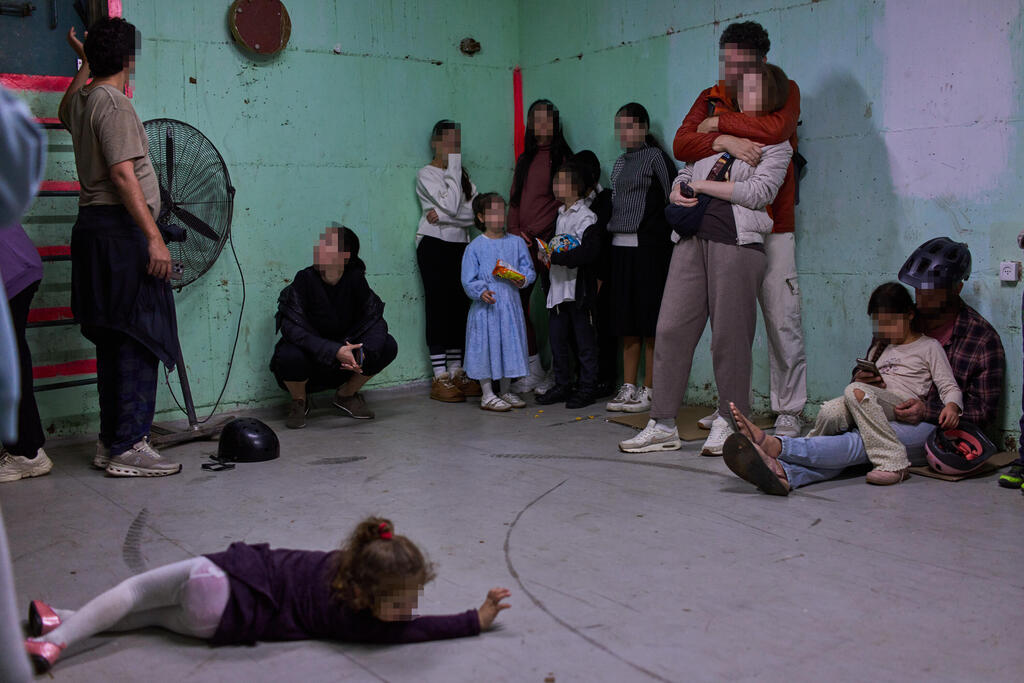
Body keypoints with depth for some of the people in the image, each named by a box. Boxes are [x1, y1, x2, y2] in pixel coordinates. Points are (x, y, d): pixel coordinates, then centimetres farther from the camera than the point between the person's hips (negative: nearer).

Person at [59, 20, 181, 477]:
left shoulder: (81, 100, 16)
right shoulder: (114, 104, -12)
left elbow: (65, 111, 43)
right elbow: (123, 175, -20)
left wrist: (86, 60, 48)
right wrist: (154, 237, -23)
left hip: (95, 228, 10)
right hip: (121, 230, -10)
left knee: (114, 340, 12)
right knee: (137, 340, -10)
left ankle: (110, 441, 17)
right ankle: (127, 448, -9)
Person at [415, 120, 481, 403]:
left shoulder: (463, 175, 16)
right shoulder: (426, 174, -2)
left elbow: (475, 213, 1)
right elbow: (452, 205, -18)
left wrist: (443, 216, -14)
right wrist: (453, 166, -11)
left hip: (460, 245, 6)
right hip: (434, 245, -6)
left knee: (460, 307, 4)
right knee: (438, 307, -7)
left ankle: (456, 373, 9)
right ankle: (440, 378, -5)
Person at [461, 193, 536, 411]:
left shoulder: (516, 243, 8)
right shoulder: (475, 247, -3)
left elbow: (528, 269, 9)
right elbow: (468, 279, -6)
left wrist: (523, 280, -12)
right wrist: (481, 292, -22)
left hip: (510, 306, 4)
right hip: (486, 307, -4)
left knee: (509, 345, 10)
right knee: (486, 347, 0)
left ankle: (505, 391, 25)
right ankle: (487, 395, 11)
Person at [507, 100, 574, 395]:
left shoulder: (561, 157, 1)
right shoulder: (525, 160, 20)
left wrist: (552, 237, -13)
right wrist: (514, 229, 5)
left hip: (550, 240, -6)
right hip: (523, 242, 6)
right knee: (517, 302, 3)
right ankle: (533, 371, 14)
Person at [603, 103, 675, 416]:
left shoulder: (656, 157, -3)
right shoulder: (620, 163, 18)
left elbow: (673, 200, -7)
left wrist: (671, 238, -11)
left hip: (649, 246, -7)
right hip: (620, 246, 7)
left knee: (650, 321, -4)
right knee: (626, 322, 8)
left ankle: (650, 390, 2)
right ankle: (628, 388, 14)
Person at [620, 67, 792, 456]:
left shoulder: (776, 144, 8)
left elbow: (759, 191, -7)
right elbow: (685, 172, 28)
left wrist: (702, 185, -4)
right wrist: (678, 192, 4)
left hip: (737, 241, -5)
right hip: (693, 237, 5)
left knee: (730, 334, -4)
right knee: (672, 326, -2)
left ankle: (729, 424, 9)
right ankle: (663, 425, 3)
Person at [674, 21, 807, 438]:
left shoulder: (785, 91, 3)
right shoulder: (710, 98, 13)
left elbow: (774, 130, -20)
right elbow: (681, 144, -4)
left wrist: (720, 122, -9)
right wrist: (724, 141, -21)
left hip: (771, 229, -3)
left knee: (782, 322, -4)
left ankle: (789, 412, 6)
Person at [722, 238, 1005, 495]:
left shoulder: (983, 338, 0)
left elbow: (983, 412, -2)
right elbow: (872, 365, 21)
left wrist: (927, 411, -18)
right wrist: (861, 379, -5)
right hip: (892, 418, 4)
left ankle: (776, 445, -56)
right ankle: (782, 473, -60)